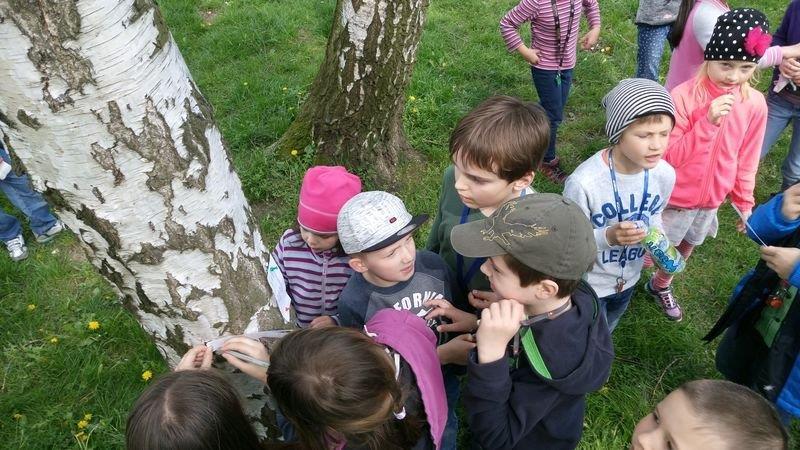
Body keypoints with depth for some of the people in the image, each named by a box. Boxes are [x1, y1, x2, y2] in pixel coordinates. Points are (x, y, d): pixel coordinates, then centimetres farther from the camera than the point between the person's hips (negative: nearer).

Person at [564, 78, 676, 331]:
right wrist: (607, 236, -38)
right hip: (587, 284, -5)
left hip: (629, 278, 5)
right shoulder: (584, 182, -34)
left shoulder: (665, 175, -16)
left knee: (604, 334, 32)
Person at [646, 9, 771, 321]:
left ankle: (660, 286, 52)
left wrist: (745, 203, 8)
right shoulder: (683, 96, -24)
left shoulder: (755, 104, -10)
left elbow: (746, 159, 2)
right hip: (673, 199, -5)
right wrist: (707, 122, -32)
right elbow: (668, 157, -23)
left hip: (711, 200, 5)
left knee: (684, 250, 25)